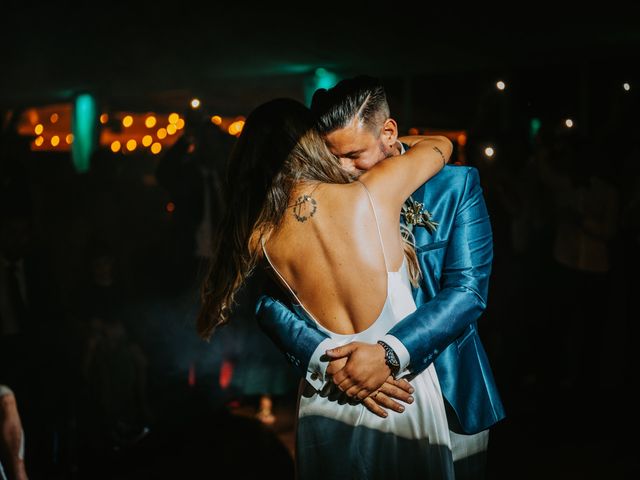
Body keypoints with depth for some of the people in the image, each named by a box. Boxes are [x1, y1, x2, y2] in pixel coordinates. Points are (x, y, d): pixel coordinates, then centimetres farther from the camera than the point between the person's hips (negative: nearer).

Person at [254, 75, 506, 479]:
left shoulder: (456, 185, -7)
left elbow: (467, 290, -15)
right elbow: (269, 298, -10)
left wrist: (390, 353, -29)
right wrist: (328, 359, -28)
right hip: (347, 400, 0)